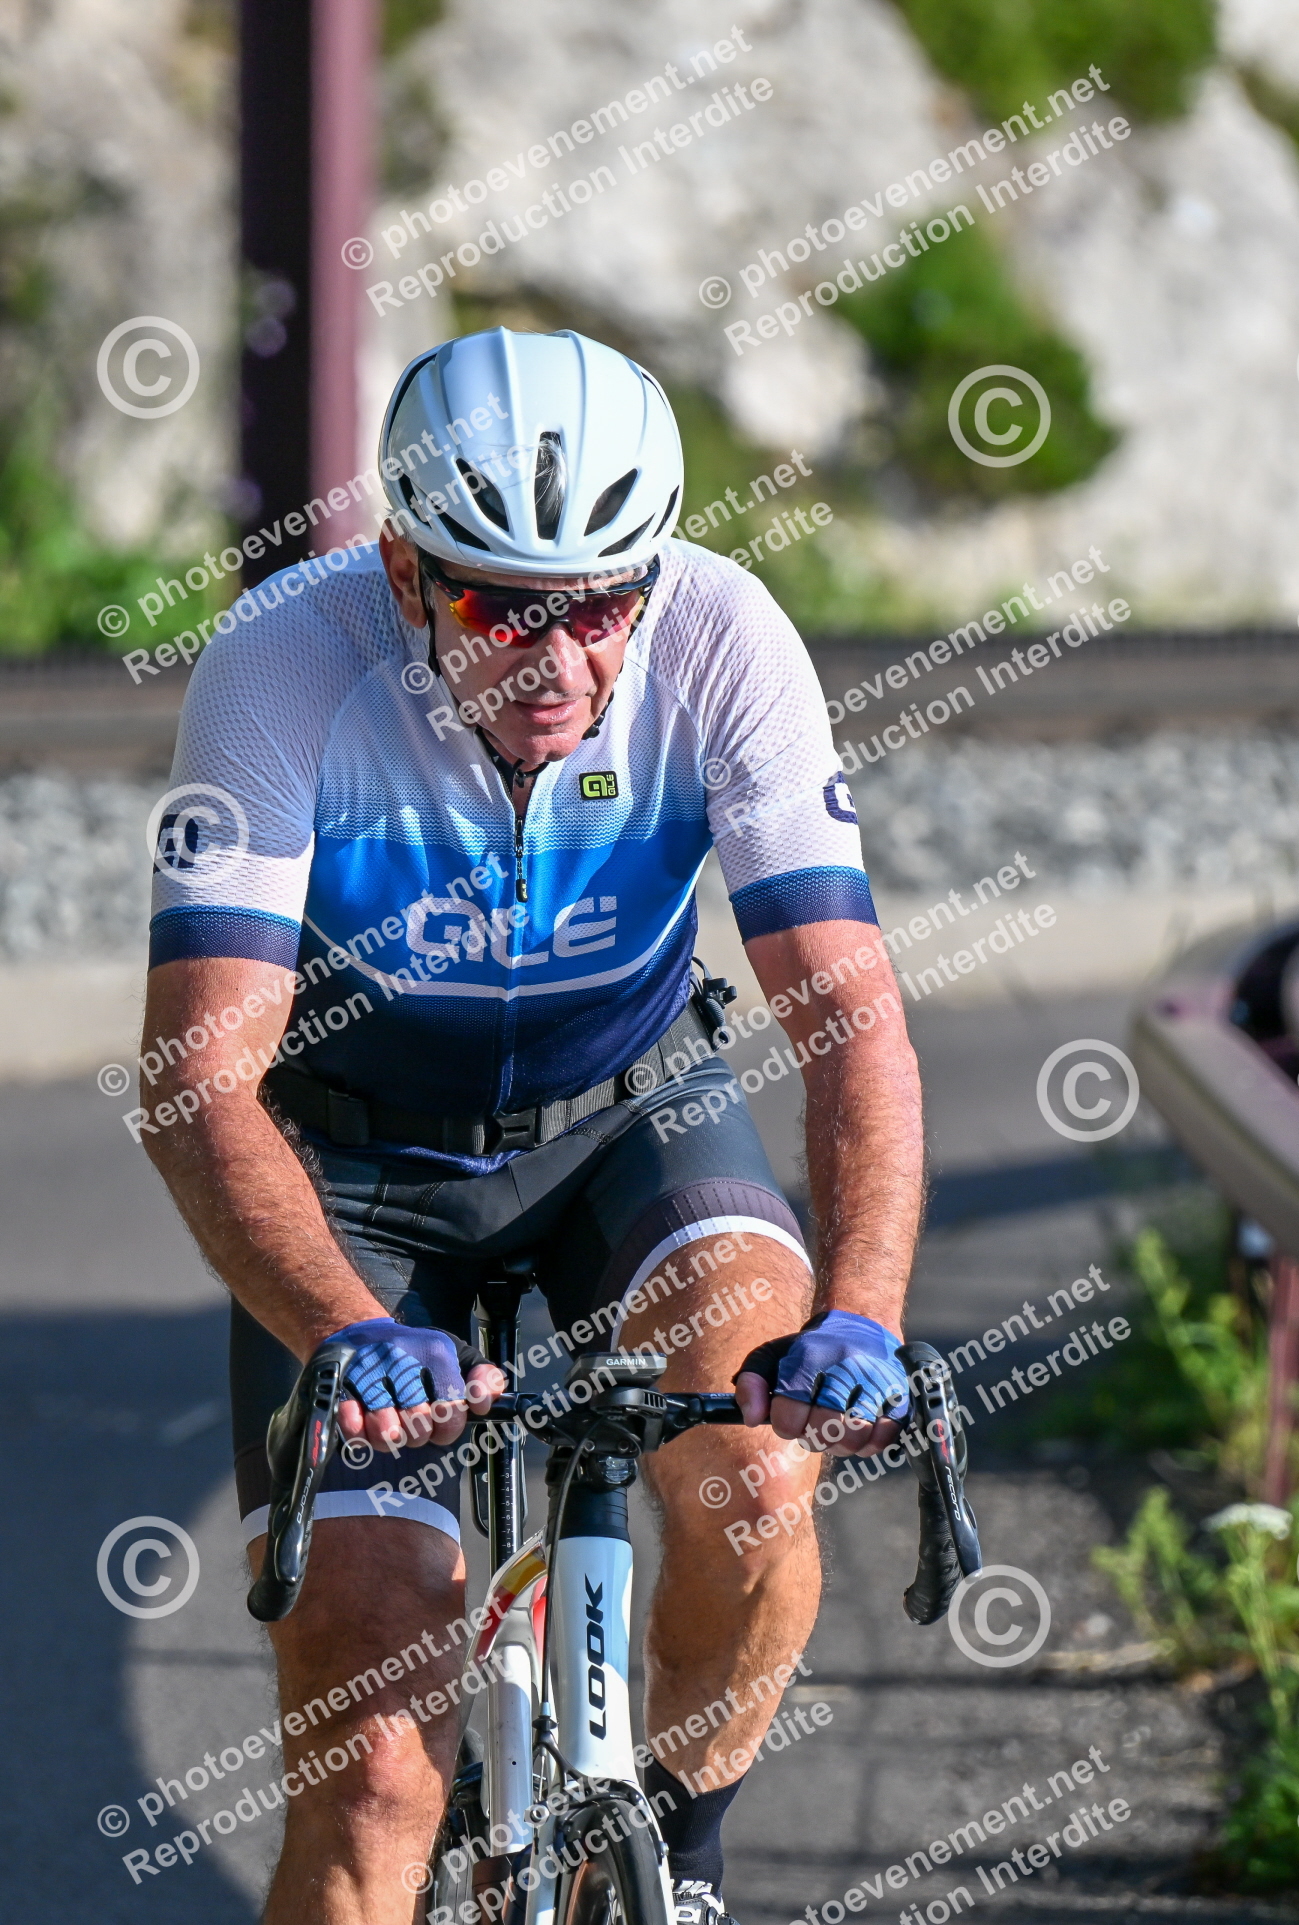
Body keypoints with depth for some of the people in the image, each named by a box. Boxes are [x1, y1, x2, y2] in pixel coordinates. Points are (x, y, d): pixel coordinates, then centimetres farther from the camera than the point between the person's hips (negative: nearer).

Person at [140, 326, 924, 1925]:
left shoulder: (720, 642, -25)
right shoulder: (285, 667, -29)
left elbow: (852, 1016, -28)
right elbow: (197, 1085, -34)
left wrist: (857, 1314, -45)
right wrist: (350, 1335, -51)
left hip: (628, 1126, 1)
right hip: (354, 1170, -1)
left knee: (749, 1458, -30)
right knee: (372, 1777, -14)